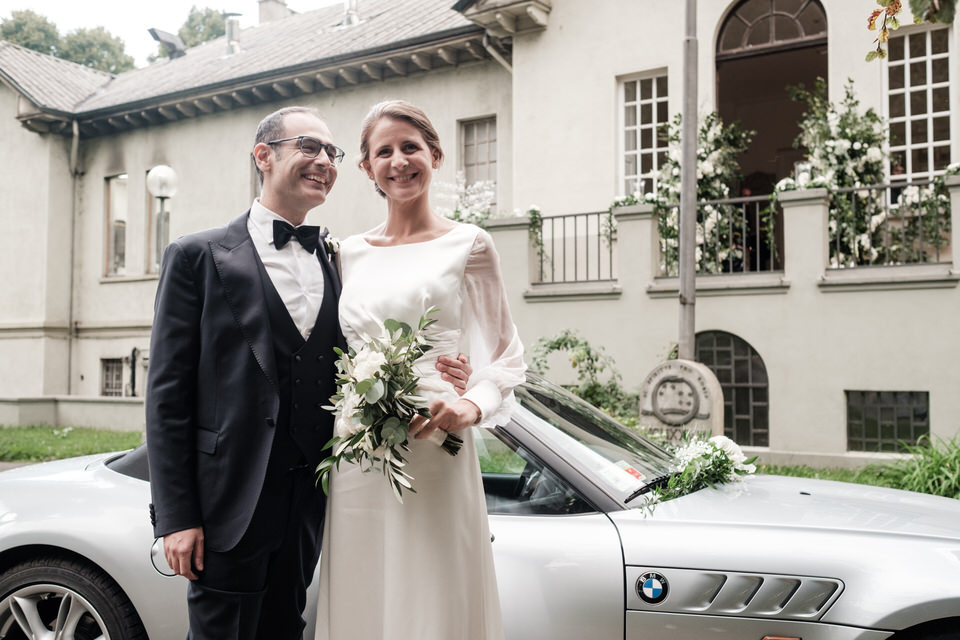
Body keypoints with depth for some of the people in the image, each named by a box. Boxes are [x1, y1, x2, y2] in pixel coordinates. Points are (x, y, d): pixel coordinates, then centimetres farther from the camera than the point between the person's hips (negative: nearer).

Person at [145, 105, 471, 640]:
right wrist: (176, 515, -11)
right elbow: (168, 392, -6)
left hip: (309, 508, 4)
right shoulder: (200, 256, -3)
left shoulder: (337, 264, 10)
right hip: (231, 506, -4)